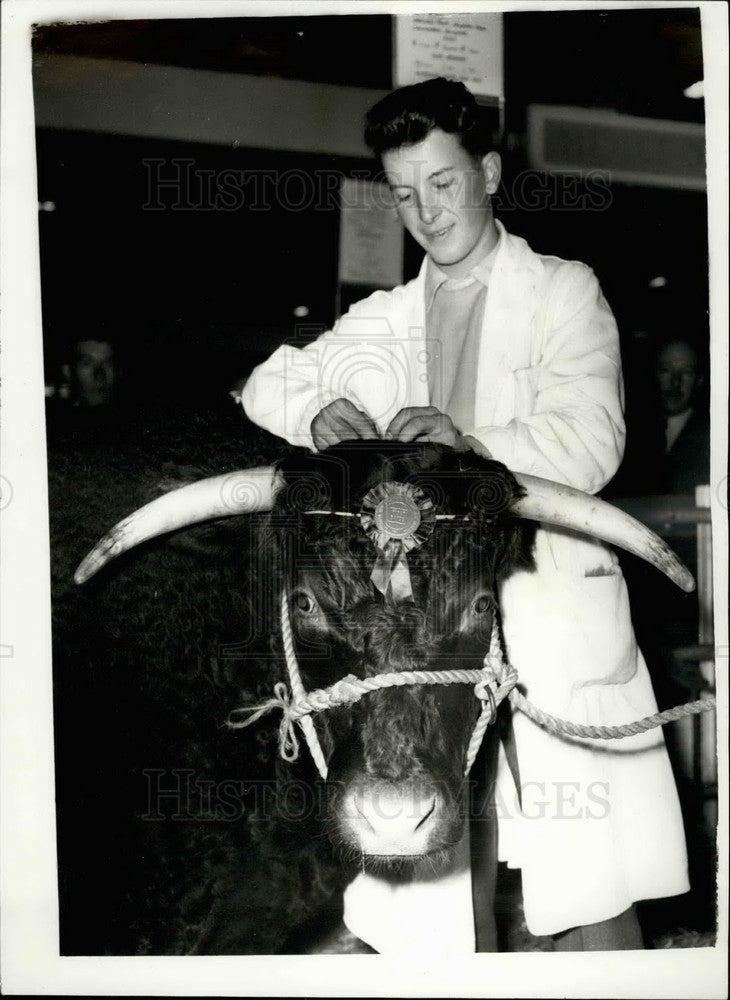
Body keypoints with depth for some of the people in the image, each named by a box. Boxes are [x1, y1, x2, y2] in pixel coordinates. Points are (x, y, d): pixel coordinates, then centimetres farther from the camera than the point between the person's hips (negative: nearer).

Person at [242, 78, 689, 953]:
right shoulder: (387, 319, 17)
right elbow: (266, 384, 18)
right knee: (443, 890, 5)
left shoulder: (564, 292, 4)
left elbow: (587, 446, -9)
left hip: (557, 619, -3)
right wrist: (320, 414, -5)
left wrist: (474, 443, -26)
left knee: (589, 883, 0)